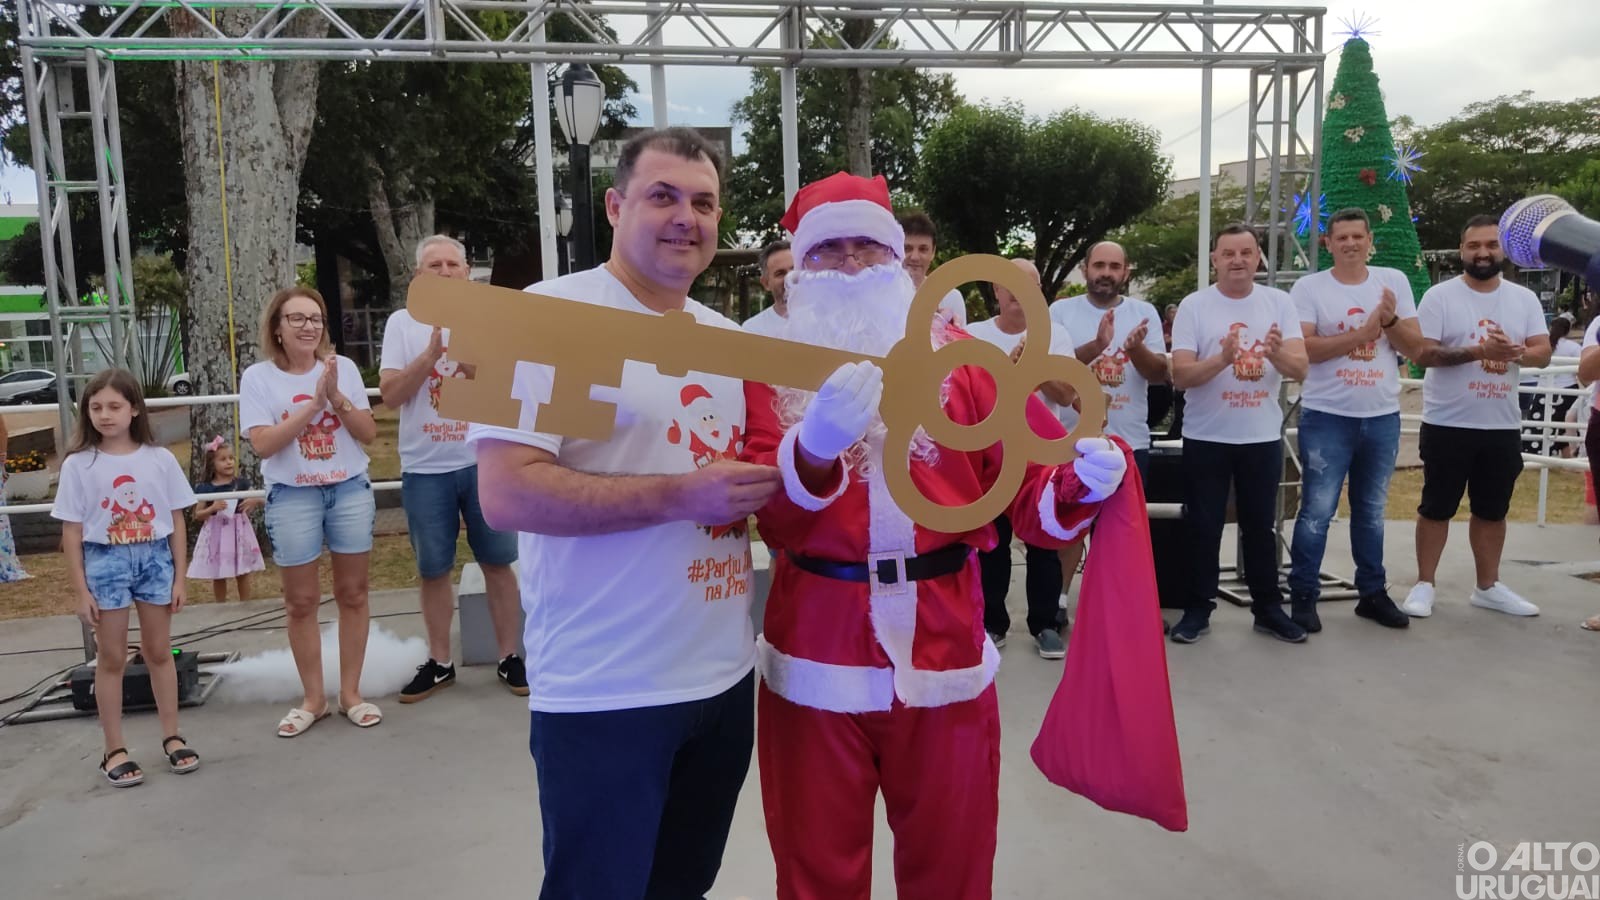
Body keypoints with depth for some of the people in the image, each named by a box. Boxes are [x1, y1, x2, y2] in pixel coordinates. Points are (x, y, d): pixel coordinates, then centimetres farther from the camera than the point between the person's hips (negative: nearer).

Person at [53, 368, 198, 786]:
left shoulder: (160, 458, -3)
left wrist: (179, 577, 0)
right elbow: (72, 532, -3)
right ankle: (114, 751, 17)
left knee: (159, 652, 12)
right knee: (111, 659, 8)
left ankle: (172, 737, 23)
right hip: (105, 562, -1)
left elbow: (176, 522, 2)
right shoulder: (79, 465, -5)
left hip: (155, 558, 1)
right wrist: (81, 590, -5)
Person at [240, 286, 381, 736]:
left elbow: (368, 433, -1)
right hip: (292, 497, -1)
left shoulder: (343, 367, 1)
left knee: (353, 593, 7)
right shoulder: (258, 377, -3)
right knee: (301, 601, 6)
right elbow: (263, 444, -13)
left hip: (351, 490, 2)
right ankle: (313, 698, 20)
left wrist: (337, 398, -16)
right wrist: (314, 403, -18)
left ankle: (350, 693, 19)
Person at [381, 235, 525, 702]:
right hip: (425, 468, 0)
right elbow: (390, 395, -5)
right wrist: (432, 353, -16)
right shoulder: (402, 323, 2)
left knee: (498, 561, 6)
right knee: (433, 570, 10)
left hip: (484, 461, 0)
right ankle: (439, 663, 24)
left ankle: (510, 657, 17)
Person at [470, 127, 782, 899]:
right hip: (607, 692, -7)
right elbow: (506, 494, -21)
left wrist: (769, 477, 0)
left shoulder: (724, 334, 11)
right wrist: (681, 497, -25)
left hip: (725, 674, 7)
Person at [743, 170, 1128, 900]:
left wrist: (1085, 482, -22)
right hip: (817, 660, -1)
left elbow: (1032, 494, -1)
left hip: (943, 653, 1)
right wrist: (814, 450, -32)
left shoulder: (961, 360, 3)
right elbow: (765, 516, -13)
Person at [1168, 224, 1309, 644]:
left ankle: (1268, 608, 25)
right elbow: (1180, 376, -13)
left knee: (1261, 525, 12)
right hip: (1206, 437, -2)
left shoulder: (1280, 303, 0)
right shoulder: (1193, 306, -7)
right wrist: (1221, 359, -30)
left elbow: (1300, 369, -8)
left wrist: (1277, 353, -29)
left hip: (1263, 436, 2)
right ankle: (1199, 608, 18)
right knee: (1204, 526, 6)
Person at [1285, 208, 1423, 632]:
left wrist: (1391, 319, -14)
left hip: (1383, 417, 4)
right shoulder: (1309, 287, -4)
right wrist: (1361, 333, -18)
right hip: (1327, 417, -4)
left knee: (1372, 510, 15)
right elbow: (1303, 348, -14)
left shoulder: (1394, 281, 6)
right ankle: (1303, 596, 5)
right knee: (1317, 510, -4)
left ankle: (1373, 592, 27)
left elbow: (1415, 347, 4)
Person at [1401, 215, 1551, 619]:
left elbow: (1543, 353, 0)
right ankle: (1424, 585, 14)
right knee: (1437, 507, 4)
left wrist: (1516, 352, -22)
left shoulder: (1525, 299, 7)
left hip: (1503, 426, 4)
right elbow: (1422, 353, -13)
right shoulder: (1440, 296, -6)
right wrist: (1478, 350, -25)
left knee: (1493, 510, 14)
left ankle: (1487, 587, 26)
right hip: (1448, 424, -4)